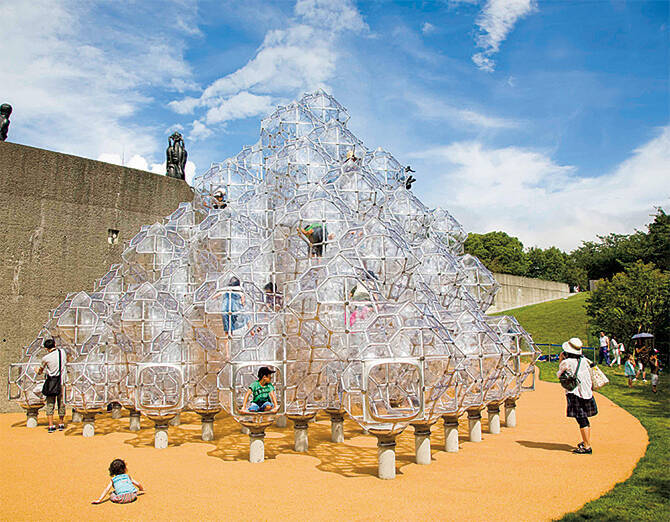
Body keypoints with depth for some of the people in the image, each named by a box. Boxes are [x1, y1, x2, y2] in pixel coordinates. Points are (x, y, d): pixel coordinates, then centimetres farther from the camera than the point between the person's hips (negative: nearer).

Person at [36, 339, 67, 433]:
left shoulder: (46, 358, -8)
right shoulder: (62, 351, -1)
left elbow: (40, 371, 9)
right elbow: (66, 360, 20)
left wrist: (38, 372, 31)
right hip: (61, 382, 2)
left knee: (50, 403, 5)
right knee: (61, 402, 11)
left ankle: (51, 426, 0)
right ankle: (61, 424, 19)